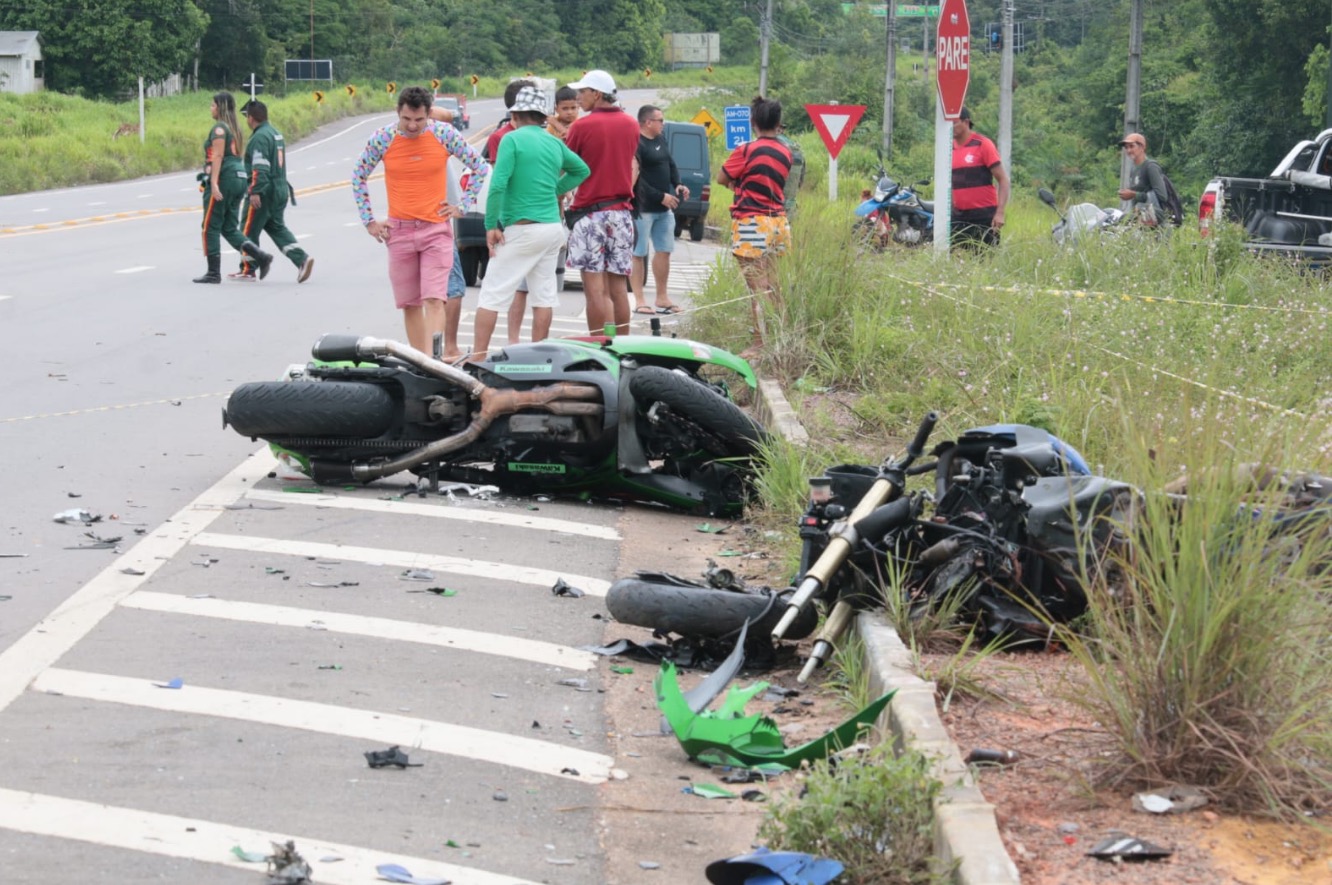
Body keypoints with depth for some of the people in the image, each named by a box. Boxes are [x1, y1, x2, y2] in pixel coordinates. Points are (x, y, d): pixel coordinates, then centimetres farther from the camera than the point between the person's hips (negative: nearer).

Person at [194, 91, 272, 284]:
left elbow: (218, 156, -17)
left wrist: (214, 183, -24)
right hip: (239, 179, 9)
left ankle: (214, 272, -1)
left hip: (223, 179, -9)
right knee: (229, 229, 10)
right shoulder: (234, 129, 18)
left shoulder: (219, 128, -9)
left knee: (211, 228, -1)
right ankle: (260, 256, -6)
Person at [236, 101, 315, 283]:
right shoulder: (276, 133, 15)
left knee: (249, 230, 3)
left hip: (264, 192, -9)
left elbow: (260, 167, -23)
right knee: (277, 228, 14)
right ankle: (301, 259, -3)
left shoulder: (259, 137, -16)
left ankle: (248, 269, 10)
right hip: (280, 190, 9)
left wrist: (255, 191, -24)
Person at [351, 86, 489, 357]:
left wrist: (463, 206, 3)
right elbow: (358, 177, 10)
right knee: (409, 304, 5)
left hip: (437, 228, -2)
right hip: (399, 230, 2)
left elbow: (480, 167, 8)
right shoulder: (383, 138, -4)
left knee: (434, 300, -12)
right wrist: (368, 220, 6)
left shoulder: (445, 134, -5)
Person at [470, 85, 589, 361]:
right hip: (553, 228, 7)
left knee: (492, 293, -3)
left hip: (523, 229, -7)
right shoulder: (554, 143, 11)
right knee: (544, 295, 10)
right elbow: (582, 170, 27)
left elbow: (498, 185, -17)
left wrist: (491, 225, -11)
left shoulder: (512, 139, -8)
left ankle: (477, 357, -6)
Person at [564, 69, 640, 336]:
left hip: (590, 213, -5)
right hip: (622, 212, 5)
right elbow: (629, 160, 12)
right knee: (618, 289, 9)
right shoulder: (631, 125, 7)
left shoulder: (583, 126, -8)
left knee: (596, 291, -5)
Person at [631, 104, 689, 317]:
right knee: (638, 254, -1)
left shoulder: (661, 141, 13)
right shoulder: (637, 144, -16)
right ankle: (640, 300, 3)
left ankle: (662, 298, 21)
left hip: (664, 208, 9)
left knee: (664, 251, 12)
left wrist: (677, 184, 3)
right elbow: (637, 180, -20)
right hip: (643, 209, -9)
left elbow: (671, 165, 23)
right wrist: (661, 197, -19)